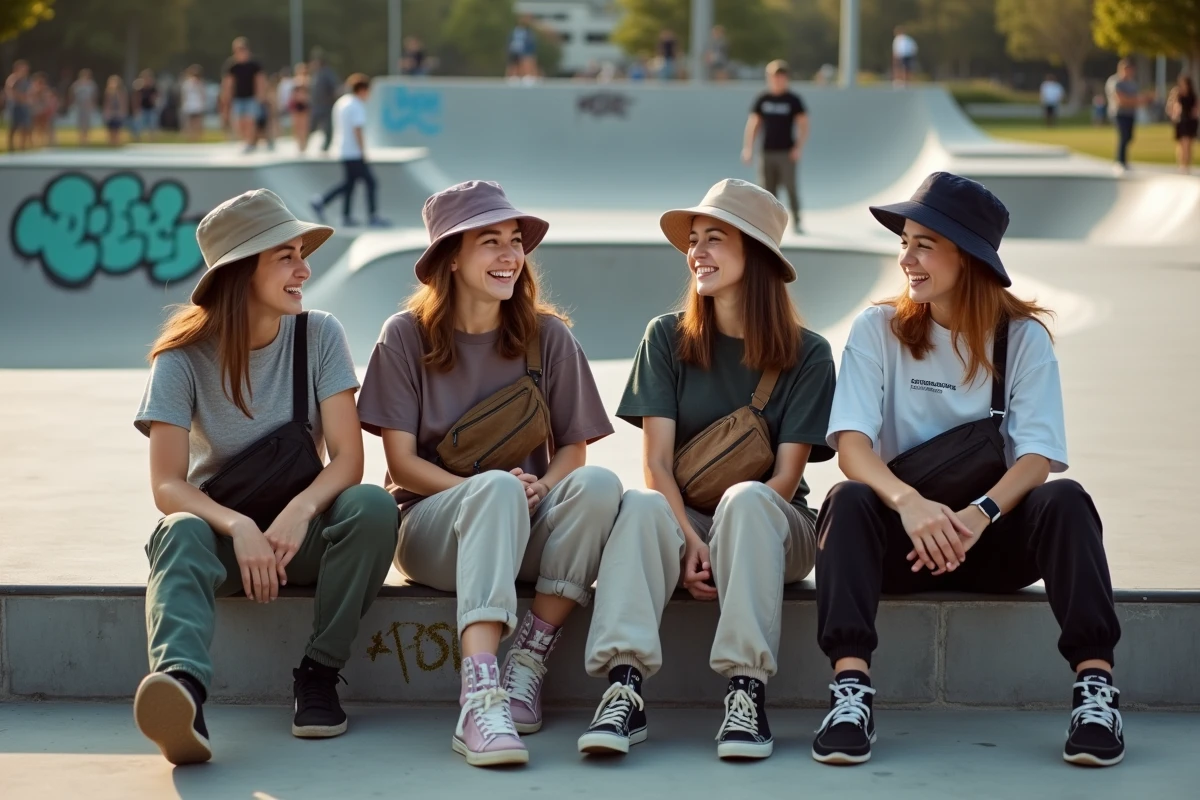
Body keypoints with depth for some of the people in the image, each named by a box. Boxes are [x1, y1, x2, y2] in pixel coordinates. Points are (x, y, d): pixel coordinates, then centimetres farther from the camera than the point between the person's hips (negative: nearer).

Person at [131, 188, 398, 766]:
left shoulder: (318, 336, -3)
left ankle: (318, 675, -22)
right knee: (180, 534, -36)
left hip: (302, 527, 2)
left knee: (372, 507, -29)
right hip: (222, 526, -2)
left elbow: (348, 458, -10)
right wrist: (239, 528, -33)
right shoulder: (184, 357, -8)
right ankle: (181, 686, -63)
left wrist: (301, 511, -31)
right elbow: (167, 486, -15)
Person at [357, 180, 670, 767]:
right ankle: (479, 699, -52)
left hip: (528, 530, 3)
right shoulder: (406, 337, 0)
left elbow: (573, 447, 5)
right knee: (496, 488, -37)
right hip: (433, 529, -2)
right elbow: (402, 461, -4)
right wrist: (489, 489, -20)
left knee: (597, 485, -29)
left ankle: (528, 662, -26)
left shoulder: (548, 337, 6)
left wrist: (541, 487, -18)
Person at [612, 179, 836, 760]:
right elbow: (656, 461, -5)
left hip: (775, 527, -1)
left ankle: (747, 689, -44)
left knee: (746, 500, -37)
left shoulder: (807, 355, -1)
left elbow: (786, 475, -7)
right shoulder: (668, 338, 3)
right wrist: (690, 543, -22)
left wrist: (726, 542, -23)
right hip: (684, 516, 1)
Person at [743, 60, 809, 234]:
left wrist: (799, 147, -11)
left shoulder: (793, 100, 0)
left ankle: (796, 222, 1)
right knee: (767, 189, 0)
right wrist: (747, 147, 2)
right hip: (767, 153, 3)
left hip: (787, 153, -3)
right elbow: (753, 124, 10)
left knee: (791, 187, -8)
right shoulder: (762, 100, 7)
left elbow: (803, 125, 0)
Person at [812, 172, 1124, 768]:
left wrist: (980, 515, -31)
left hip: (994, 541, 0)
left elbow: (1037, 459, -10)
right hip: (902, 538, 0)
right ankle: (851, 689, -41)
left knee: (1064, 500, -28)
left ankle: (1095, 684, -32)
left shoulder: (1023, 337, 1)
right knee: (848, 500, -31)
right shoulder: (879, 330, 1)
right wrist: (909, 501, -34)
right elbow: (852, 445, -12)